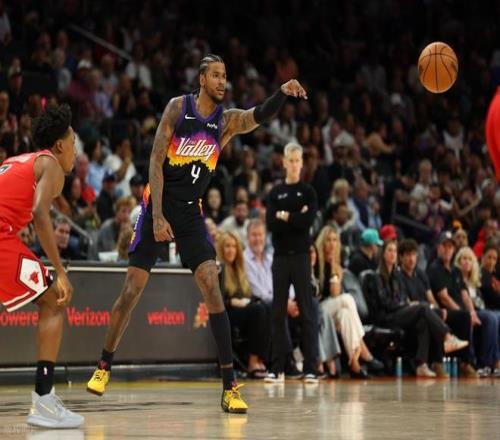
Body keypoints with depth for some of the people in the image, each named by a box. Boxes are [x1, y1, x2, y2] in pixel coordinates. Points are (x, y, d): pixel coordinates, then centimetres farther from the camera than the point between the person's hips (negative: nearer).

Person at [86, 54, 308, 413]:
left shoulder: (227, 120, 0)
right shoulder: (178, 107, -6)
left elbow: (259, 116, -20)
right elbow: (156, 162, -9)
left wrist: (283, 94, -41)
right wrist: (158, 216, -17)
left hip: (191, 212, 2)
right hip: (159, 207, -2)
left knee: (212, 287, -12)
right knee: (132, 290, 0)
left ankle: (230, 386, -13)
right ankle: (104, 366, 22)